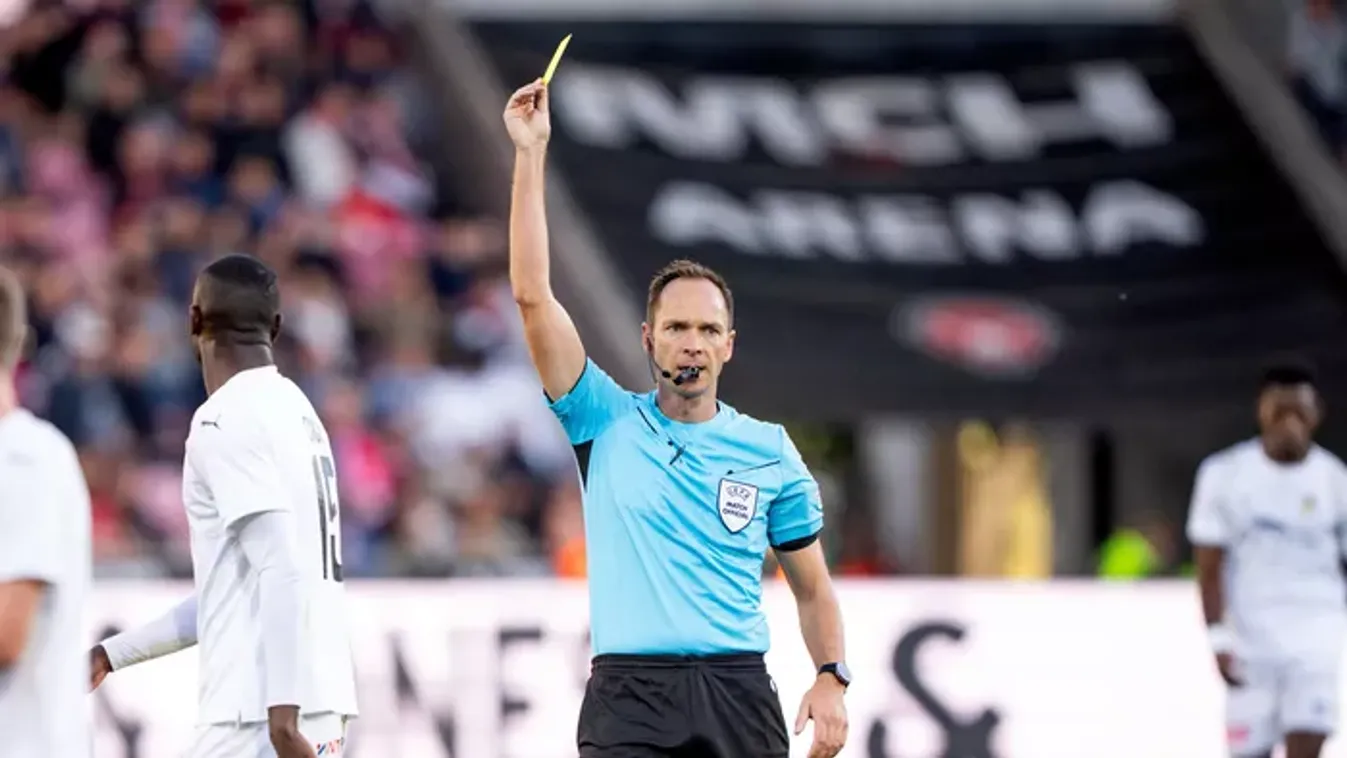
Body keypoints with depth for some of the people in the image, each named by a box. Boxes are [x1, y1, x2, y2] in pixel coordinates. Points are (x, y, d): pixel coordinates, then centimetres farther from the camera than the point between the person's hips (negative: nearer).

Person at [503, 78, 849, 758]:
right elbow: (533, 297, -2)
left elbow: (812, 586, 16)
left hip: (738, 695, 2)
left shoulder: (770, 452, 10)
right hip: (629, 695, -2)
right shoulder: (608, 422, 6)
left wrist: (831, 678, -1)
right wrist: (530, 154, -5)